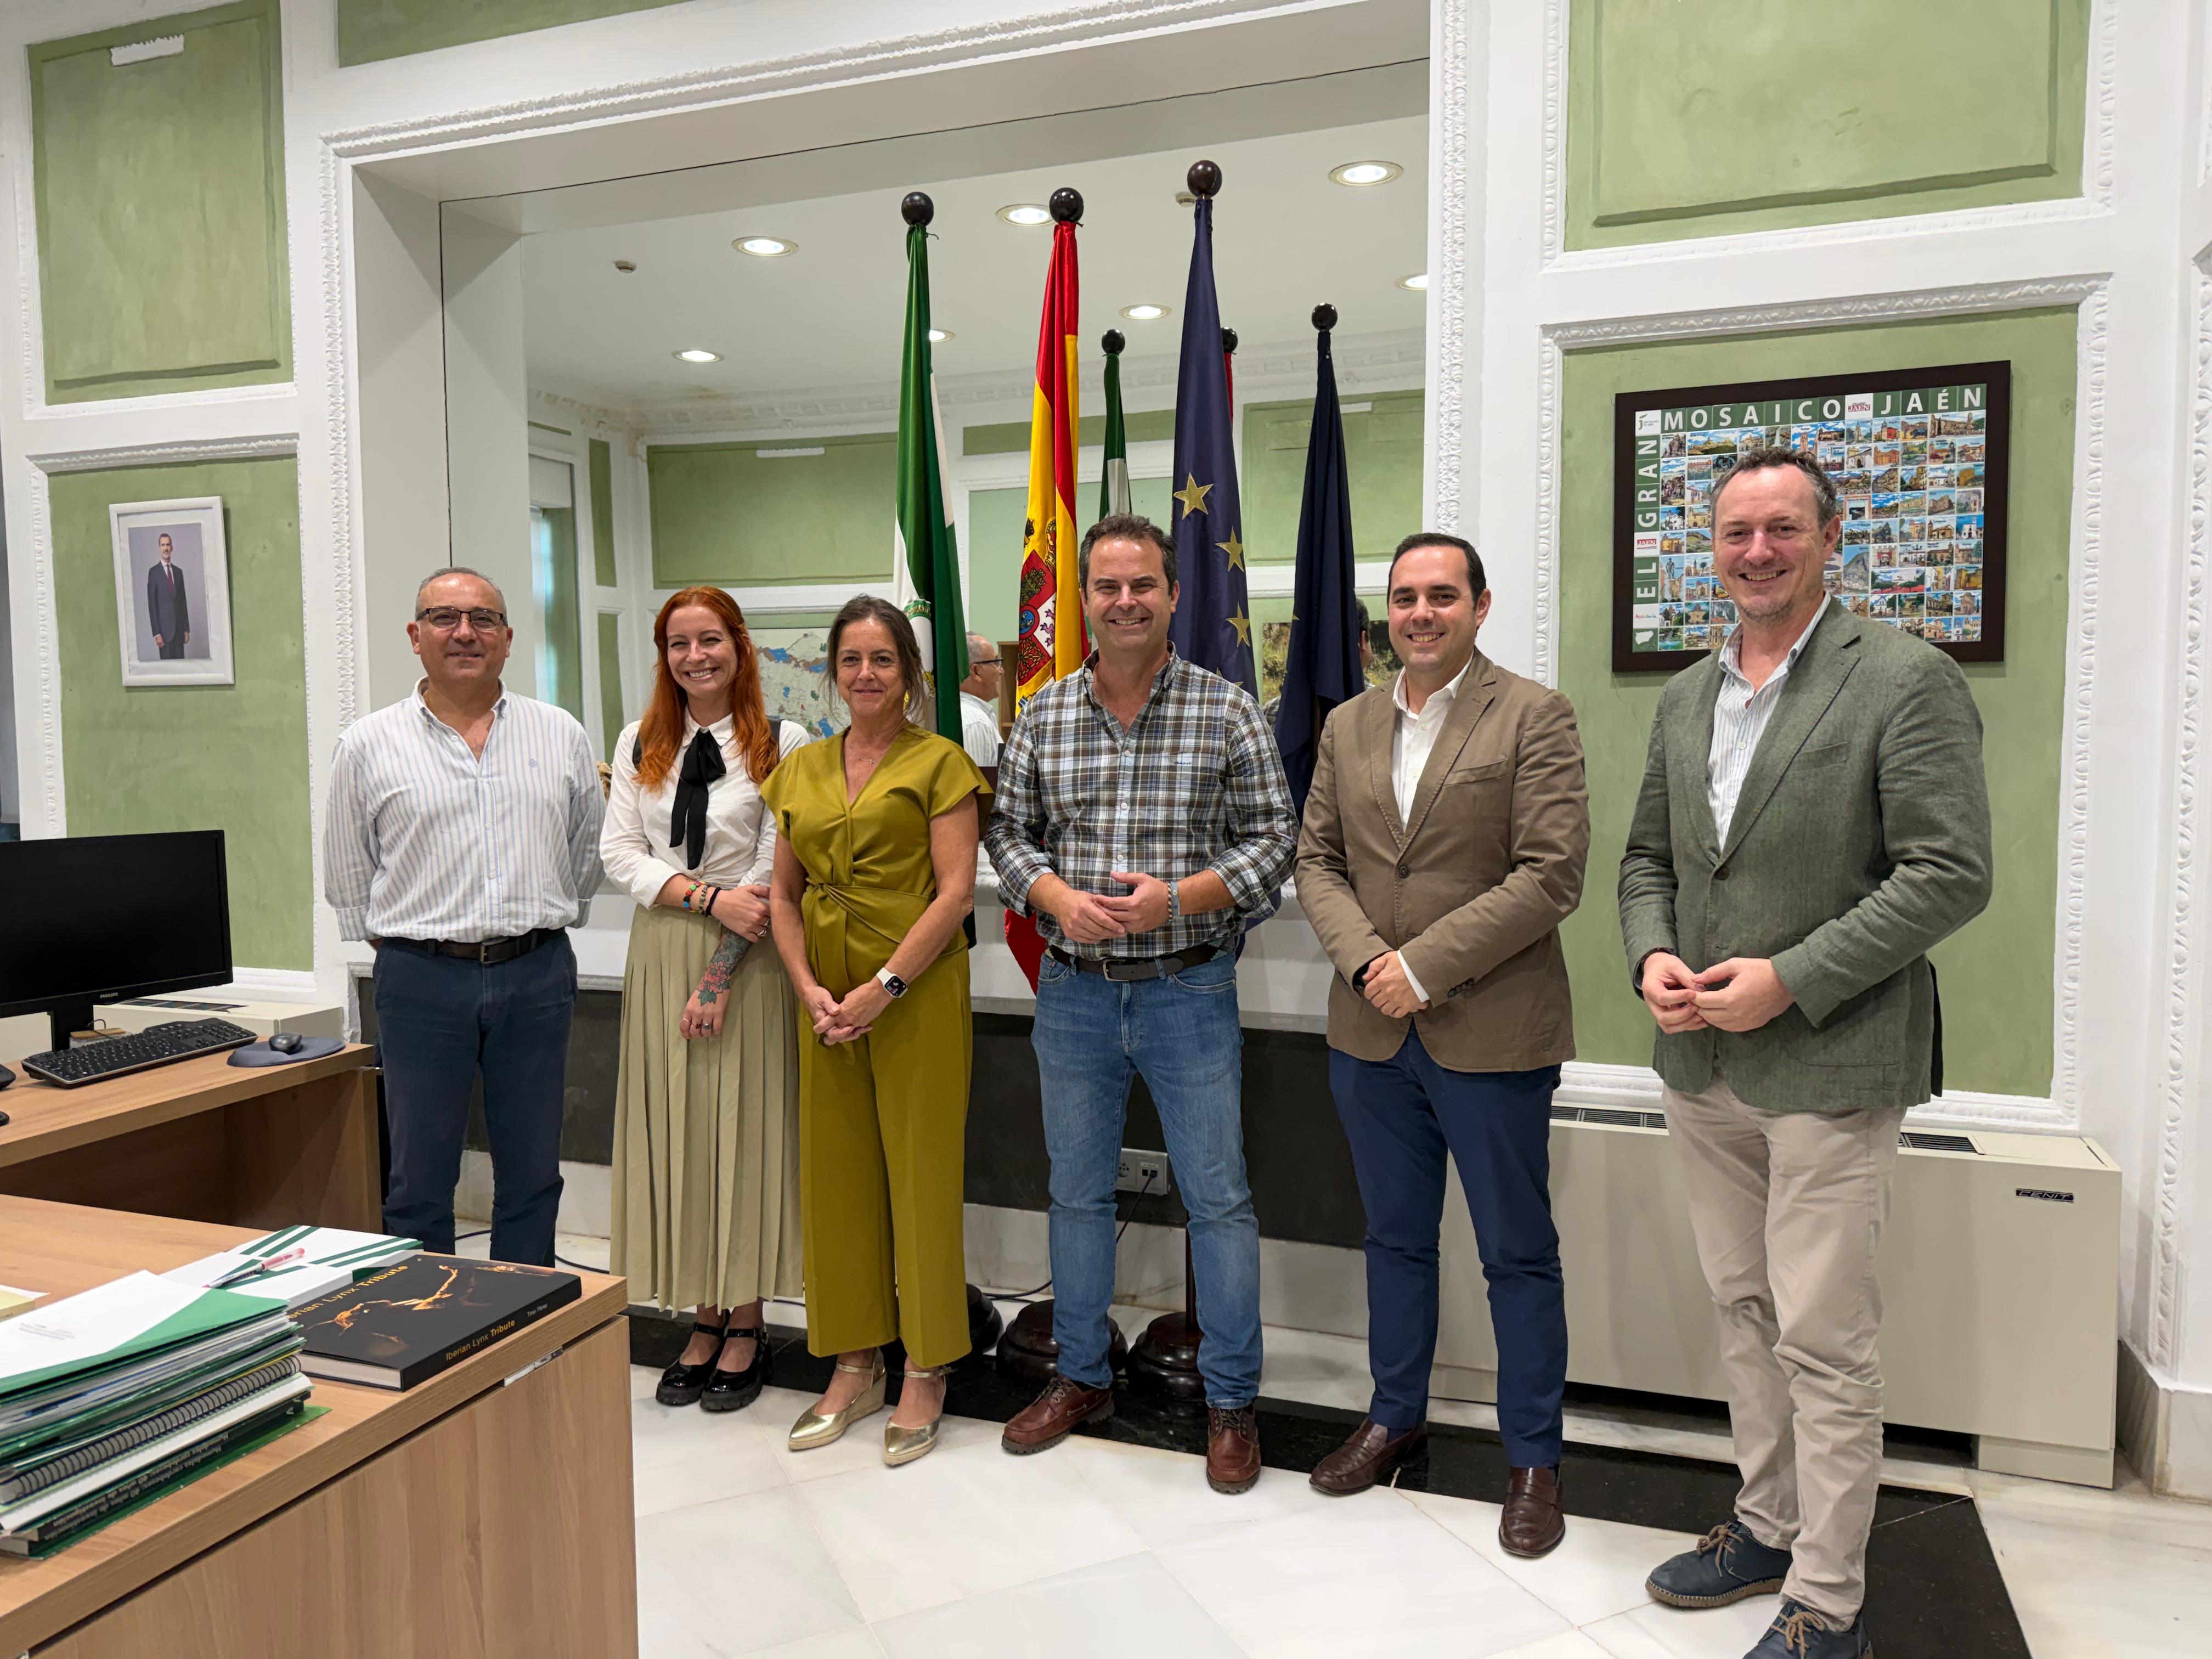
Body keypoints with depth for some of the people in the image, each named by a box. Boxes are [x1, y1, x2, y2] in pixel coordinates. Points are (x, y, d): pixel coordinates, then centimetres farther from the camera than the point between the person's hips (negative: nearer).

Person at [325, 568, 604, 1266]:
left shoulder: (561, 735, 6)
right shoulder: (370, 745, 2)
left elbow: (587, 852, 14)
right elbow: (347, 881, 8)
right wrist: (405, 945, 6)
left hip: (536, 978, 2)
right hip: (422, 981, -1)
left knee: (532, 1176, 12)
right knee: (419, 1185, 8)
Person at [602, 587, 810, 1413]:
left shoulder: (782, 743, -3)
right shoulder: (640, 743, 10)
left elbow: (778, 868, -8)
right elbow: (619, 852, 3)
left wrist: (720, 973, -12)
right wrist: (710, 897, -13)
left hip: (748, 955, -4)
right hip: (660, 950, 4)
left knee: (745, 1129, 1)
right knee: (674, 1131, 6)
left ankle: (746, 1327, 15)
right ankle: (705, 1321, 19)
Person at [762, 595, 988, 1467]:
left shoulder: (939, 762, -3)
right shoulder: (802, 769, 12)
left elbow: (956, 889, -10)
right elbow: (783, 891, 11)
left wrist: (885, 987, -16)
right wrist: (808, 988, -4)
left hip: (918, 990, -5)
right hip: (825, 997, 5)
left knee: (921, 1173, 2)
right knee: (836, 1174, 11)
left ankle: (927, 1372, 18)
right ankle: (855, 1367, 26)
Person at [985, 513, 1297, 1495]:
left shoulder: (1227, 713, -4)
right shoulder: (1043, 716, 4)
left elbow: (1273, 836, -5)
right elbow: (1008, 833, 8)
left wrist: (1179, 898, -19)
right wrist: (1057, 897, -11)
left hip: (1188, 991, -3)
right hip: (1073, 993, 3)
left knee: (1218, 1199, 4)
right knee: (1077, 1192, 15)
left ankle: (1231, 1401, 22)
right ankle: (1081, 1376, 34)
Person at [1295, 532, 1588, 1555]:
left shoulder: (1534, 717, -7)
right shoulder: (1348, 726, 10)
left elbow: (1551, 876, -14)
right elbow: (1317, 860, 9)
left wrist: (1423, 966, -17)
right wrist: (1365, 960, -9)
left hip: (1493, 1037, -4)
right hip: (1370, 1035, 5)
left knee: (1519, 1256, 8)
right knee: (1395, 1237, 19)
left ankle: (1533, 1459, 26)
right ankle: (1396, 1415, 38)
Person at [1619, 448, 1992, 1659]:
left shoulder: (1906, 680, -9)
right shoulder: (1685, 697, 11)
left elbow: (1951, 872, -14)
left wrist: (1790, 980, -19)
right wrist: (1652, 957, -4)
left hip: (1831, 1068, -6)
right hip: (1700, 1065, 6)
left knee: (1824, 1341, 2)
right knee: (1743, 1310, 18)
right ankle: (1768, 1526, 36)